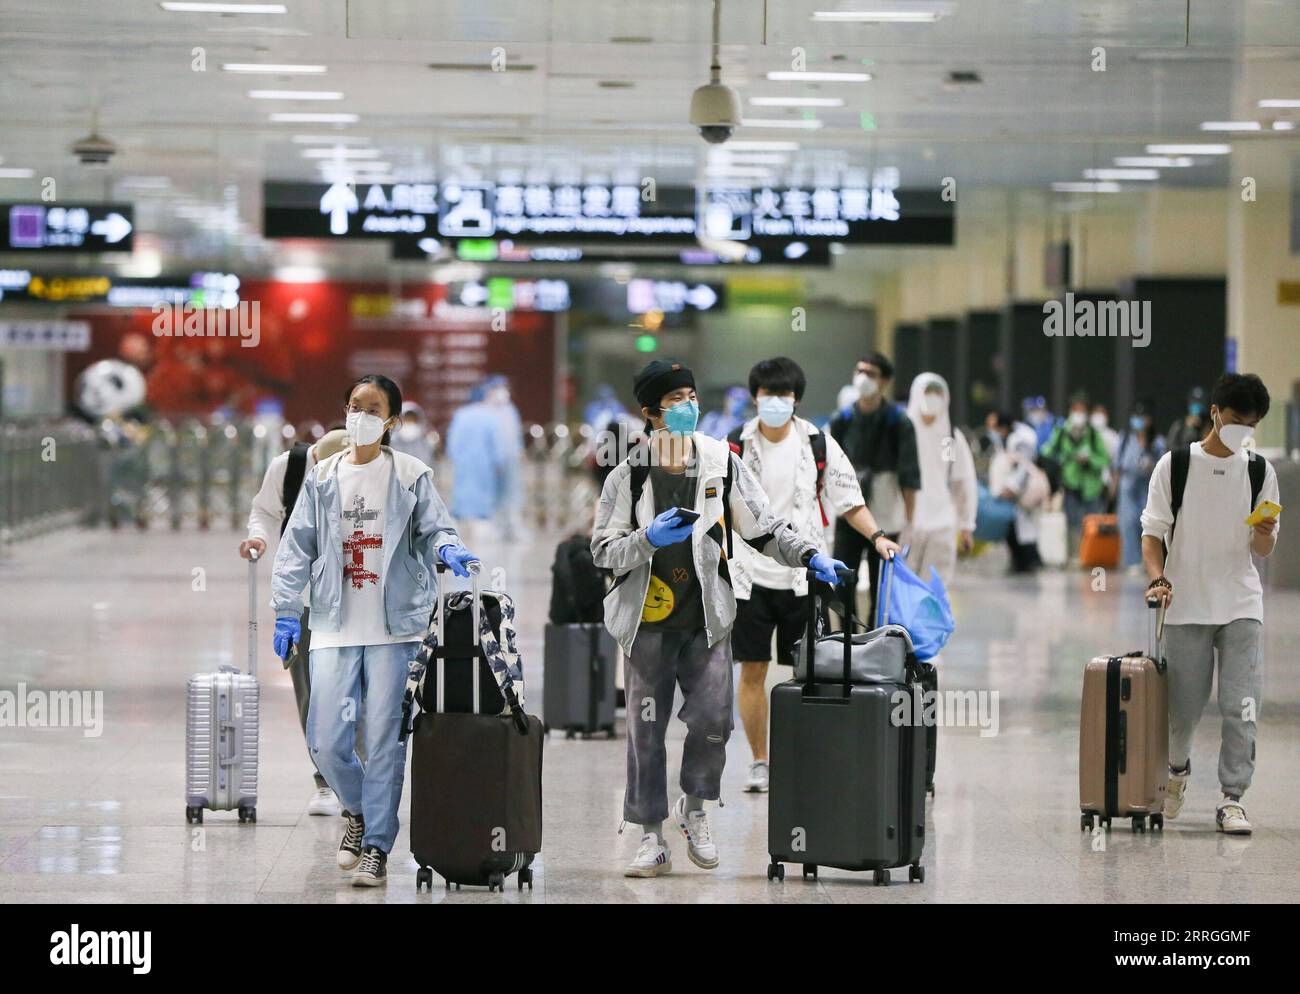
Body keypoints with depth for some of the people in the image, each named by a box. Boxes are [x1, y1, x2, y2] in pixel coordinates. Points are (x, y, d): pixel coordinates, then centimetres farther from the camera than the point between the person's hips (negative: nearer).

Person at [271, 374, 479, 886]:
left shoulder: (411, 476, 4)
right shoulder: (322, 478, 10)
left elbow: (434, 527, 3)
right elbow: (297, 546, 11)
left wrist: (448, 548, -21)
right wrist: (286, 610, 4)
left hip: (394, 627, -2)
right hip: (335, 628, 2)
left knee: (384, 740, -4)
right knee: (325, 742, -3)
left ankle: (377, 846, 4)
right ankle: (358, 810, 26)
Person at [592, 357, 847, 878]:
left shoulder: (722, 461, 3)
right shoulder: (629, 474, -2)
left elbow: (763, 525, 10)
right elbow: (603, 550, -1)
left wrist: (809, 556, -2)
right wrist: (648, 539, -18)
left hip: (707, 618, 1)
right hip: (648, 619, -1)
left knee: (713, 719, -9)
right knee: (646, 730, 1)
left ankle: (694, 810, 17)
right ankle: (652, 838, 11)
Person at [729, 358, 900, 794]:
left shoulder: (819, 445, 2)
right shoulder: (735, 446, 1)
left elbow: (849, 500, 7)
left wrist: (877, 536, -9)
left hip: (802, 576, 0)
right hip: (750, 574, 0)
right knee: (752, 671, 1)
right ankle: (759, 762, 12)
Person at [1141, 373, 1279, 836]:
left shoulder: (1260, 471, 5)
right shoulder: (1175, 465, -1)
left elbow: (1264, 550, 8)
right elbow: (1153, 532, 0)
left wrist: (1264, 533, -16)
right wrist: (1158, 579, -18)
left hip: (1241, 606, 1)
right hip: (1186, 606, -1)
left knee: (1241, 707, -9)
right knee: (1183, 708, 5)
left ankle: (1231, 799, -4)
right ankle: (1177, 769, 35)